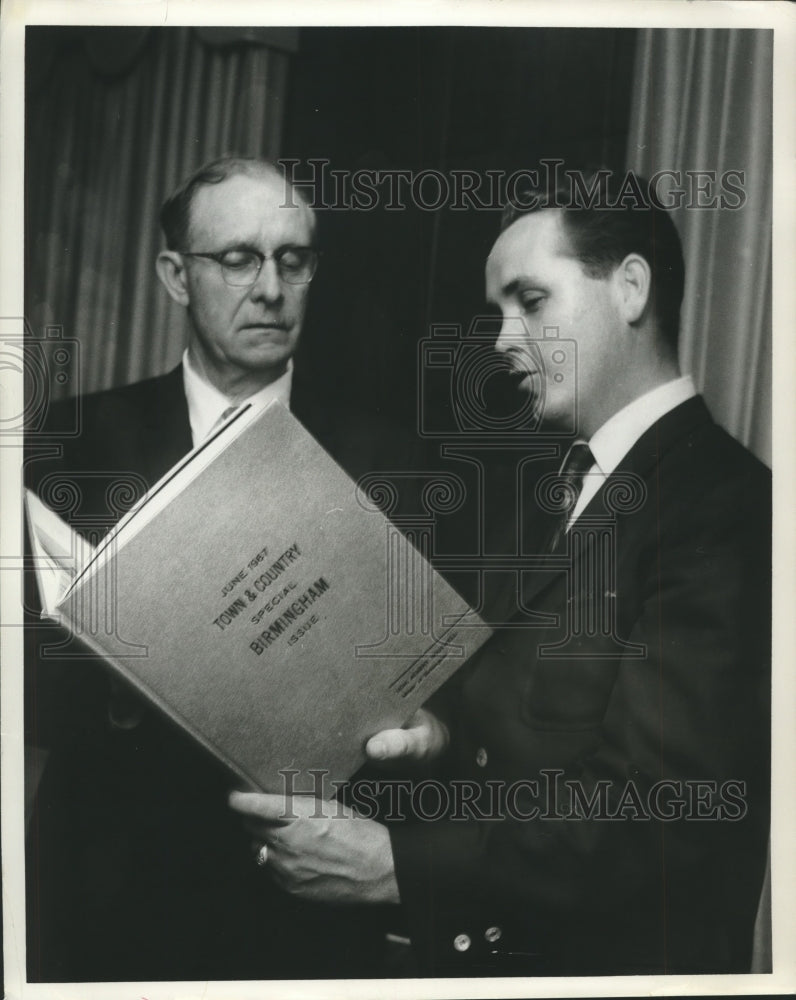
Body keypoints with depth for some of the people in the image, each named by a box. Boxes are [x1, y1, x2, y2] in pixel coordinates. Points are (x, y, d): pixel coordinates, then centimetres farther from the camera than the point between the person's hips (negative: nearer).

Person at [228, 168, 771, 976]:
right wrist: (445, 734, -9)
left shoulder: (726, 508, -20)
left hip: (610, 956, -8)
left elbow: (652, 813, -26)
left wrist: (395, 863, -27)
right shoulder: (562, 490, 8)